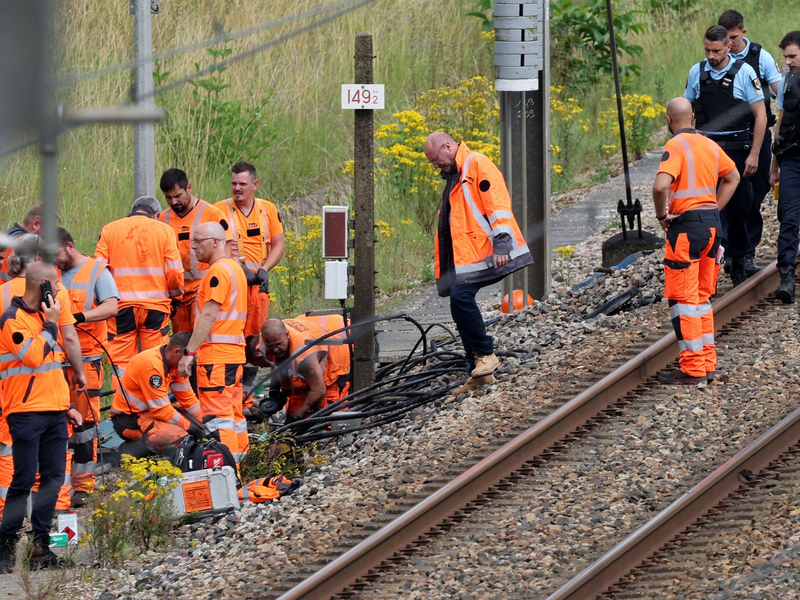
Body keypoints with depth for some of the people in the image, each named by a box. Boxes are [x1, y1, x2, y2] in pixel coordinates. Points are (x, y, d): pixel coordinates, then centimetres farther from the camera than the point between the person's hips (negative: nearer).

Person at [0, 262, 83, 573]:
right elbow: (34, 357, -20)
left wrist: (66, 405, 21)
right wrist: (50, 325, -10)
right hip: (27, 414, -8)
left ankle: (41, 546, 5)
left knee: (53, 478, 3)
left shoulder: (42, 315, 19)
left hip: (53, 412, 8)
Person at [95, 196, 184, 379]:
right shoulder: (164, 231, 4)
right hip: (156, 305, 0)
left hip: (121, 306, 0)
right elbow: (175, 271, 0)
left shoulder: (109, 230, 6)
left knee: (121, 365, 2)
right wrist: (176, 298, 16)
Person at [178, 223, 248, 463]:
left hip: (216, 356, -10)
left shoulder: (218, 271, -12)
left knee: (217, 417, -11)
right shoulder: (235, 268, 20)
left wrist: (189, 352, -18)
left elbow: (208, 316, -17)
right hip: (234, 354, 10)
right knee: (233, 414, 12)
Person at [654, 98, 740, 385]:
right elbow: (733, 177, 26)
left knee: (683, 299, -2)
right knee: (701, 297, 16)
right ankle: (708, 363, 17)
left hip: (686, 225, -8)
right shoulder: (709, 145, 11)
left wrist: (662, 215, -11)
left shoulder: (675, 146, -13)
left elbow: (661, 186, -28)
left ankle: (693, 369, -3)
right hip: (712, 222, 8)